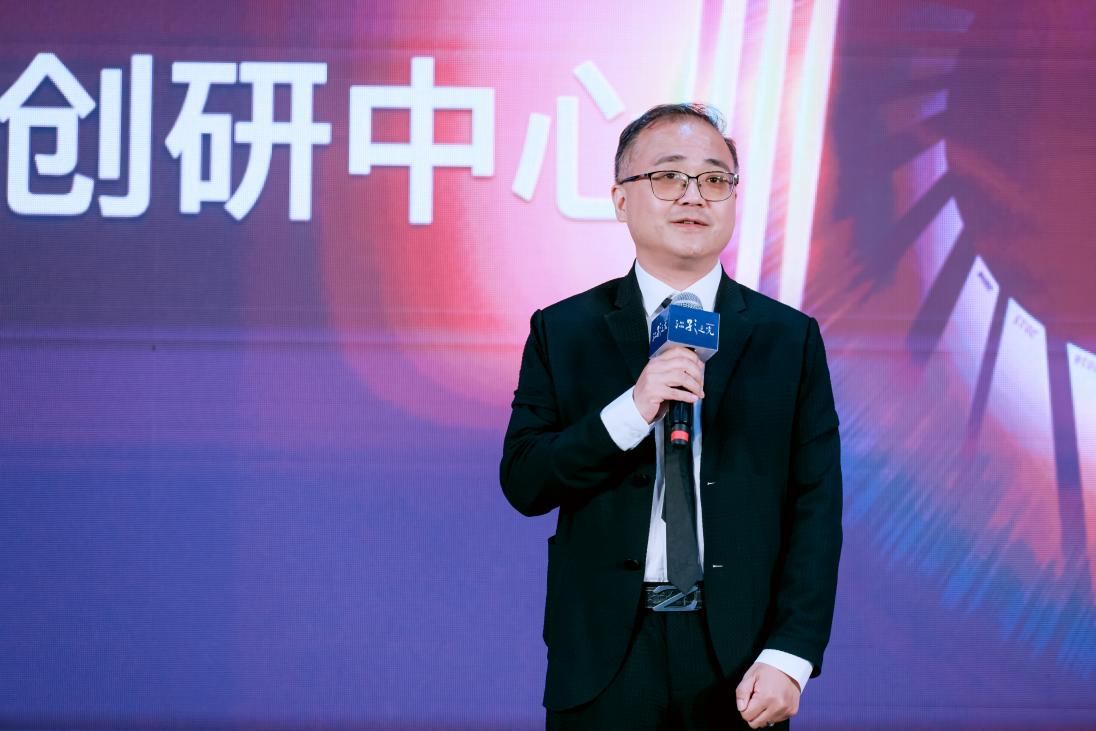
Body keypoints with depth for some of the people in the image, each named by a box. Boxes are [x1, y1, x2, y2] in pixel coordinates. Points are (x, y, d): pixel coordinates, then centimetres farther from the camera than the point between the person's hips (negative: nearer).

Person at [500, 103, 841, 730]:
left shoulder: (790, 338, 3)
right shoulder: (562, 332, 3)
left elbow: (816, 508, -2)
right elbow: (523, 484, -4)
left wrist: (790, 655, -11)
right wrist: (631, 411, -18)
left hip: (739, 660, 0)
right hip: (605, 657, 0)